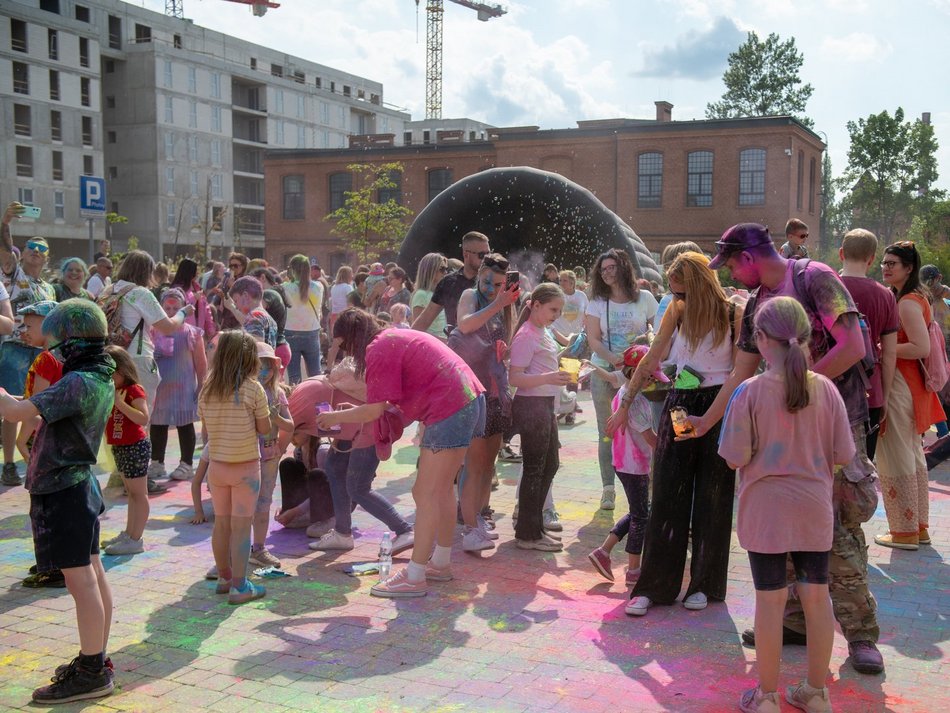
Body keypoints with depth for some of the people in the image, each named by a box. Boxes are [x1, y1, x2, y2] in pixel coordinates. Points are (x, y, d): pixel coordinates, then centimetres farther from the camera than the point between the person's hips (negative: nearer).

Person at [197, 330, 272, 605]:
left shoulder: (206, 390, -1)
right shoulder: (253, 389, -14)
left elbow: (206, 428, 7)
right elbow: (265, 428, -8)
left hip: (216, 465, 5)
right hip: (246, 466, -5)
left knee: (221, 524, 16)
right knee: (241, 526, 1)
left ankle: (224, 577, 30)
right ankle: (239, 586, 4)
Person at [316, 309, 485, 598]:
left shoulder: (378, 350, -9)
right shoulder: (397, 336, 20)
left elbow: (374, 411, -10)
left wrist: (335, 417, 3)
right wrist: (356, 413, 21)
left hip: (449, 409, -10)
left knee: (425, 494, -6)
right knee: (441, 489, 19)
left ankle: (413, 578, -3)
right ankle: (440, 564, 29)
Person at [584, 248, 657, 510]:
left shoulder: (644, 299, 4)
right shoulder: (597, 303, 6)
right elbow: (593, 340, -1)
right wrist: (612, 358, -19)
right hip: (604, 371, 1)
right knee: (607, 432, 4)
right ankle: (608, 487, 10)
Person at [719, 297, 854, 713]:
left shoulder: (750, 392, -14)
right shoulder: (825, 389, -5)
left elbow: (735, 458, -12)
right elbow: (843, 455, -1)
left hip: (765, 510, -3)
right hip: (814, 509, 3)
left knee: (770, 599, 6)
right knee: (816, 594, 13)